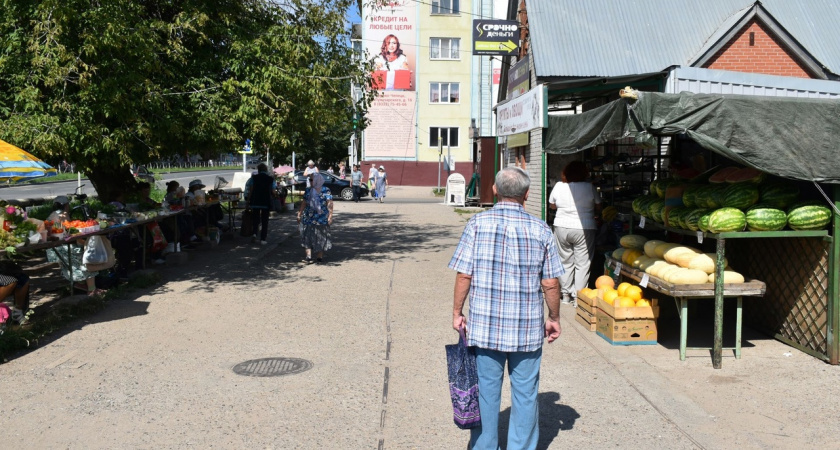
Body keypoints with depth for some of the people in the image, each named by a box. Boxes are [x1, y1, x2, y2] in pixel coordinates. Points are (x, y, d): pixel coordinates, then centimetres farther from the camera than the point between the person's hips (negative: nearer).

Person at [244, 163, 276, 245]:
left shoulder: (254, 178, 1)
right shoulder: (271, 179, 1)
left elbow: (250, 191, -2)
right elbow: (273, 192, -2)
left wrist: (248, 201, 3)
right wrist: (272, 198, 17)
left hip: (255, 202, 1)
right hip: (266, 202, -1)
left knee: (256, 218, 18)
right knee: (264, 221, 5)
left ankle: (254, 234, -1)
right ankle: (263, 239, 3)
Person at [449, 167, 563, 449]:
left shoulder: (478, 224, -6)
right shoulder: (541, 230, -4)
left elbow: (463, 275, -7)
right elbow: (550, 283, -2)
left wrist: (457, 312, 4)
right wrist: (554, 319, 11)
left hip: (484, 326, 0)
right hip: (528, 330, 0)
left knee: (486, 391, 14)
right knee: (525, 395, 13)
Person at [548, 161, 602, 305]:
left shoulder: (559, 186, -2)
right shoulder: (589, 187, -7)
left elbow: (552, 205, 12)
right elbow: (598, 208, 4)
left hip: (562, 228, 3)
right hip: (584, 228, -3)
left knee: (566, 261, 13)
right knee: (582, 263, 3)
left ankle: (566, 295, 18)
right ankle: (578, 296, 4)